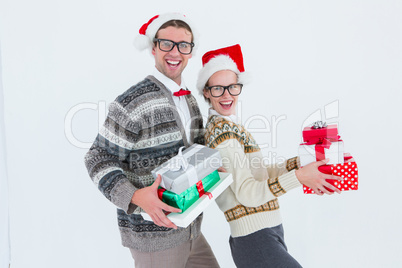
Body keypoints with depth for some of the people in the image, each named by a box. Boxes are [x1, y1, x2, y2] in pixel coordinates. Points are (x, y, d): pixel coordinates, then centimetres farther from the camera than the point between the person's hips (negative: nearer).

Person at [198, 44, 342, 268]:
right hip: (256, 242, -9)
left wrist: (301, 162, 9)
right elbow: (247, 194, -22)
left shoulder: (230, 125, 11)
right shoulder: (222, 129, -17)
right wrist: (298, 177, -28)